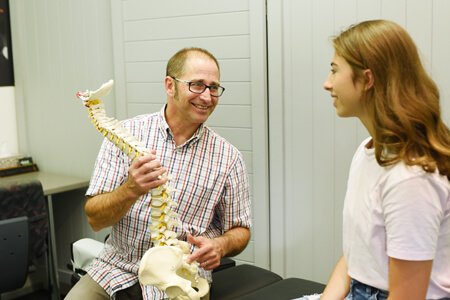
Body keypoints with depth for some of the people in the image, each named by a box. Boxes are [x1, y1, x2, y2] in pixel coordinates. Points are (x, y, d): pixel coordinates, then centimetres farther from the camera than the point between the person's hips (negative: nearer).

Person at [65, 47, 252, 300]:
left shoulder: (228, 158, 0)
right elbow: (95, 219, -5)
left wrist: (220, 245, -14)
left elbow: (240, 231, 9)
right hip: (117, 270, 0)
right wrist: (131, 190, -24)